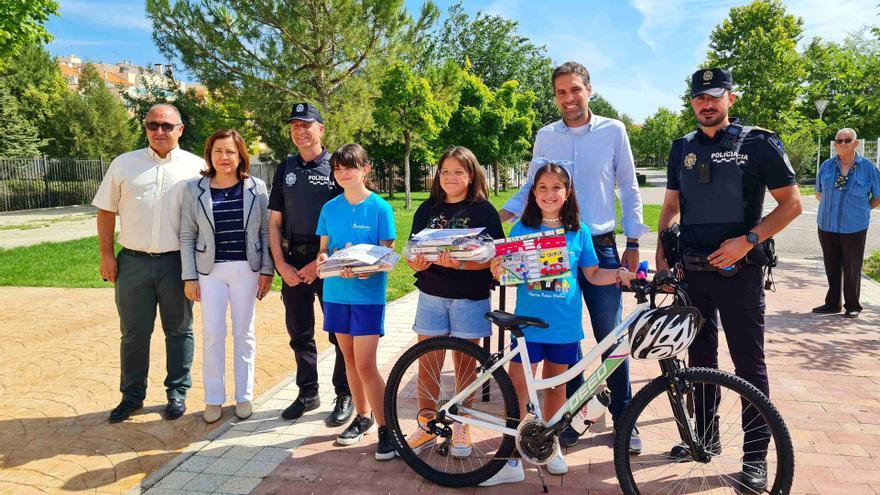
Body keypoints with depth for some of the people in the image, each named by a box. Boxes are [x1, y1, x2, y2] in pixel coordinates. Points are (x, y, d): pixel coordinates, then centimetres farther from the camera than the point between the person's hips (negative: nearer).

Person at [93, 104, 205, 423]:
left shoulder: (196, 167, 1)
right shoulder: (124, 164, 6)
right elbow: (106, 211, 9)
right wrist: (106, 255, 2)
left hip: (177, 263, -1)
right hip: (133, 262, 2)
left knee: (179, 331, 9)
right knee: (133, 333, 11)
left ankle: (177, 393, 23)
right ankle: (132, 396, 26)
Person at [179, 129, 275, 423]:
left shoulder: (256, 188, -1)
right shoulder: (194, 190, 0)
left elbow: (266, 231, 2)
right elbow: (187, 236, 2)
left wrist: (267, 270, -3)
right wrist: (189, 277, -2)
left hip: (246, 269, 0)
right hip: (210, 269, 0)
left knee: (244, 333, 9)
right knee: (212, 335, 2)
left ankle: (244, 396, 22)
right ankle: (213, 398, 17)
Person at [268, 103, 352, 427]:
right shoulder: (286, 169, 11)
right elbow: (275, 222, 10)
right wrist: (281, 265, -1)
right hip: (293, 262, 4)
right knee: (299, 332, 11)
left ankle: (344, 396, 14)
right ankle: (307, 393, 25)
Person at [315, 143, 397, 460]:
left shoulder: (380, 208, -6)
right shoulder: (330, 208, 6)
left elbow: (386, 253, -7)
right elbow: (323, 249, 10)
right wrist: (323, 260, -13)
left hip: (368, 294, -5)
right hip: (336, 292, 5)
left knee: (365, 363, -8)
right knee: (349, 357, 14)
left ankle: (386, 427, 4)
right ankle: (363, 416, 30)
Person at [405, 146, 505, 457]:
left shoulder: (483, 211, -3)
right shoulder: (427, 210, 7)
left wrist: (458, 263, -27)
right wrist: (419, 263, -18)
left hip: (469, 297, -2)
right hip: (431, 295, 3)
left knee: (464, 364, 8)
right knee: (427, 364, 6)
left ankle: (461, 427, 25)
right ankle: (426, 427, 21)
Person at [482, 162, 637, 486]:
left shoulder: (579, 232, 3)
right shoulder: (521, 229, -1)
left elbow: (592, 274, 7)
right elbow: (509, 273, -1)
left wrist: (619, 274, -10)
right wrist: (497, 272, -23)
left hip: (565, 325, 2)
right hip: (528, 323, -1)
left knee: (555, 384, 15)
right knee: (516, 387, -3)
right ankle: (511, 461, 8)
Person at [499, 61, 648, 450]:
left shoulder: (613, 131, 3)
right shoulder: (545, 136, 7)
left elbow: (629, 189, 7)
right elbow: (531, 187, 13)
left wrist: (633, 243, 2)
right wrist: (497, 217, -2)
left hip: (601, 247, -2)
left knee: (611, 336, 1)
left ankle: (624, 419, 17)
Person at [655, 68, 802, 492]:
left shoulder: (758, 144, -4)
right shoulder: (683, 148, 10)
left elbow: (791, 203, -5)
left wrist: (748, 240, -17)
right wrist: (662, 250, 3)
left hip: (738, 270, -4)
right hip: (691, 270, 5)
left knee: (749, 364, 2)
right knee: (699, 356, 14)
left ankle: (756, 455, 14)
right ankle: (705, 435, 30)